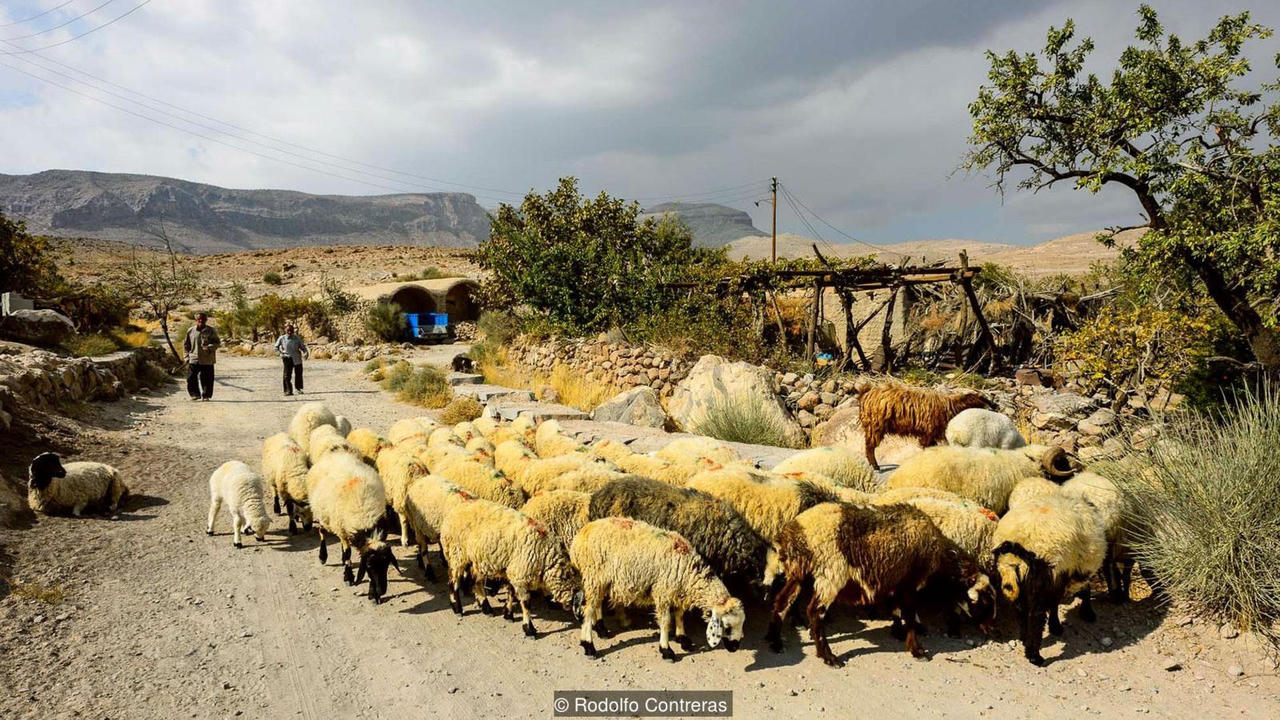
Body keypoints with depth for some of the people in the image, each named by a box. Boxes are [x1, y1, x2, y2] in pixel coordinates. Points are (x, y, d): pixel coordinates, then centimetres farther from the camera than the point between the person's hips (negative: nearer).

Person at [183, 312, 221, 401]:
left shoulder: (211, 331, 0)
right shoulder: (191, 331, 7)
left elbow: (217, 342, 0)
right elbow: (186, 345, 16)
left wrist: (210, 347, -19)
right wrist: (187, 356, 9)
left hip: (207, 360, -2)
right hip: (193, 359, 2)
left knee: (207, 379, 1)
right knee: (191, 378, 0)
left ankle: (206, 396, 13)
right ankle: (195, 394, 16)